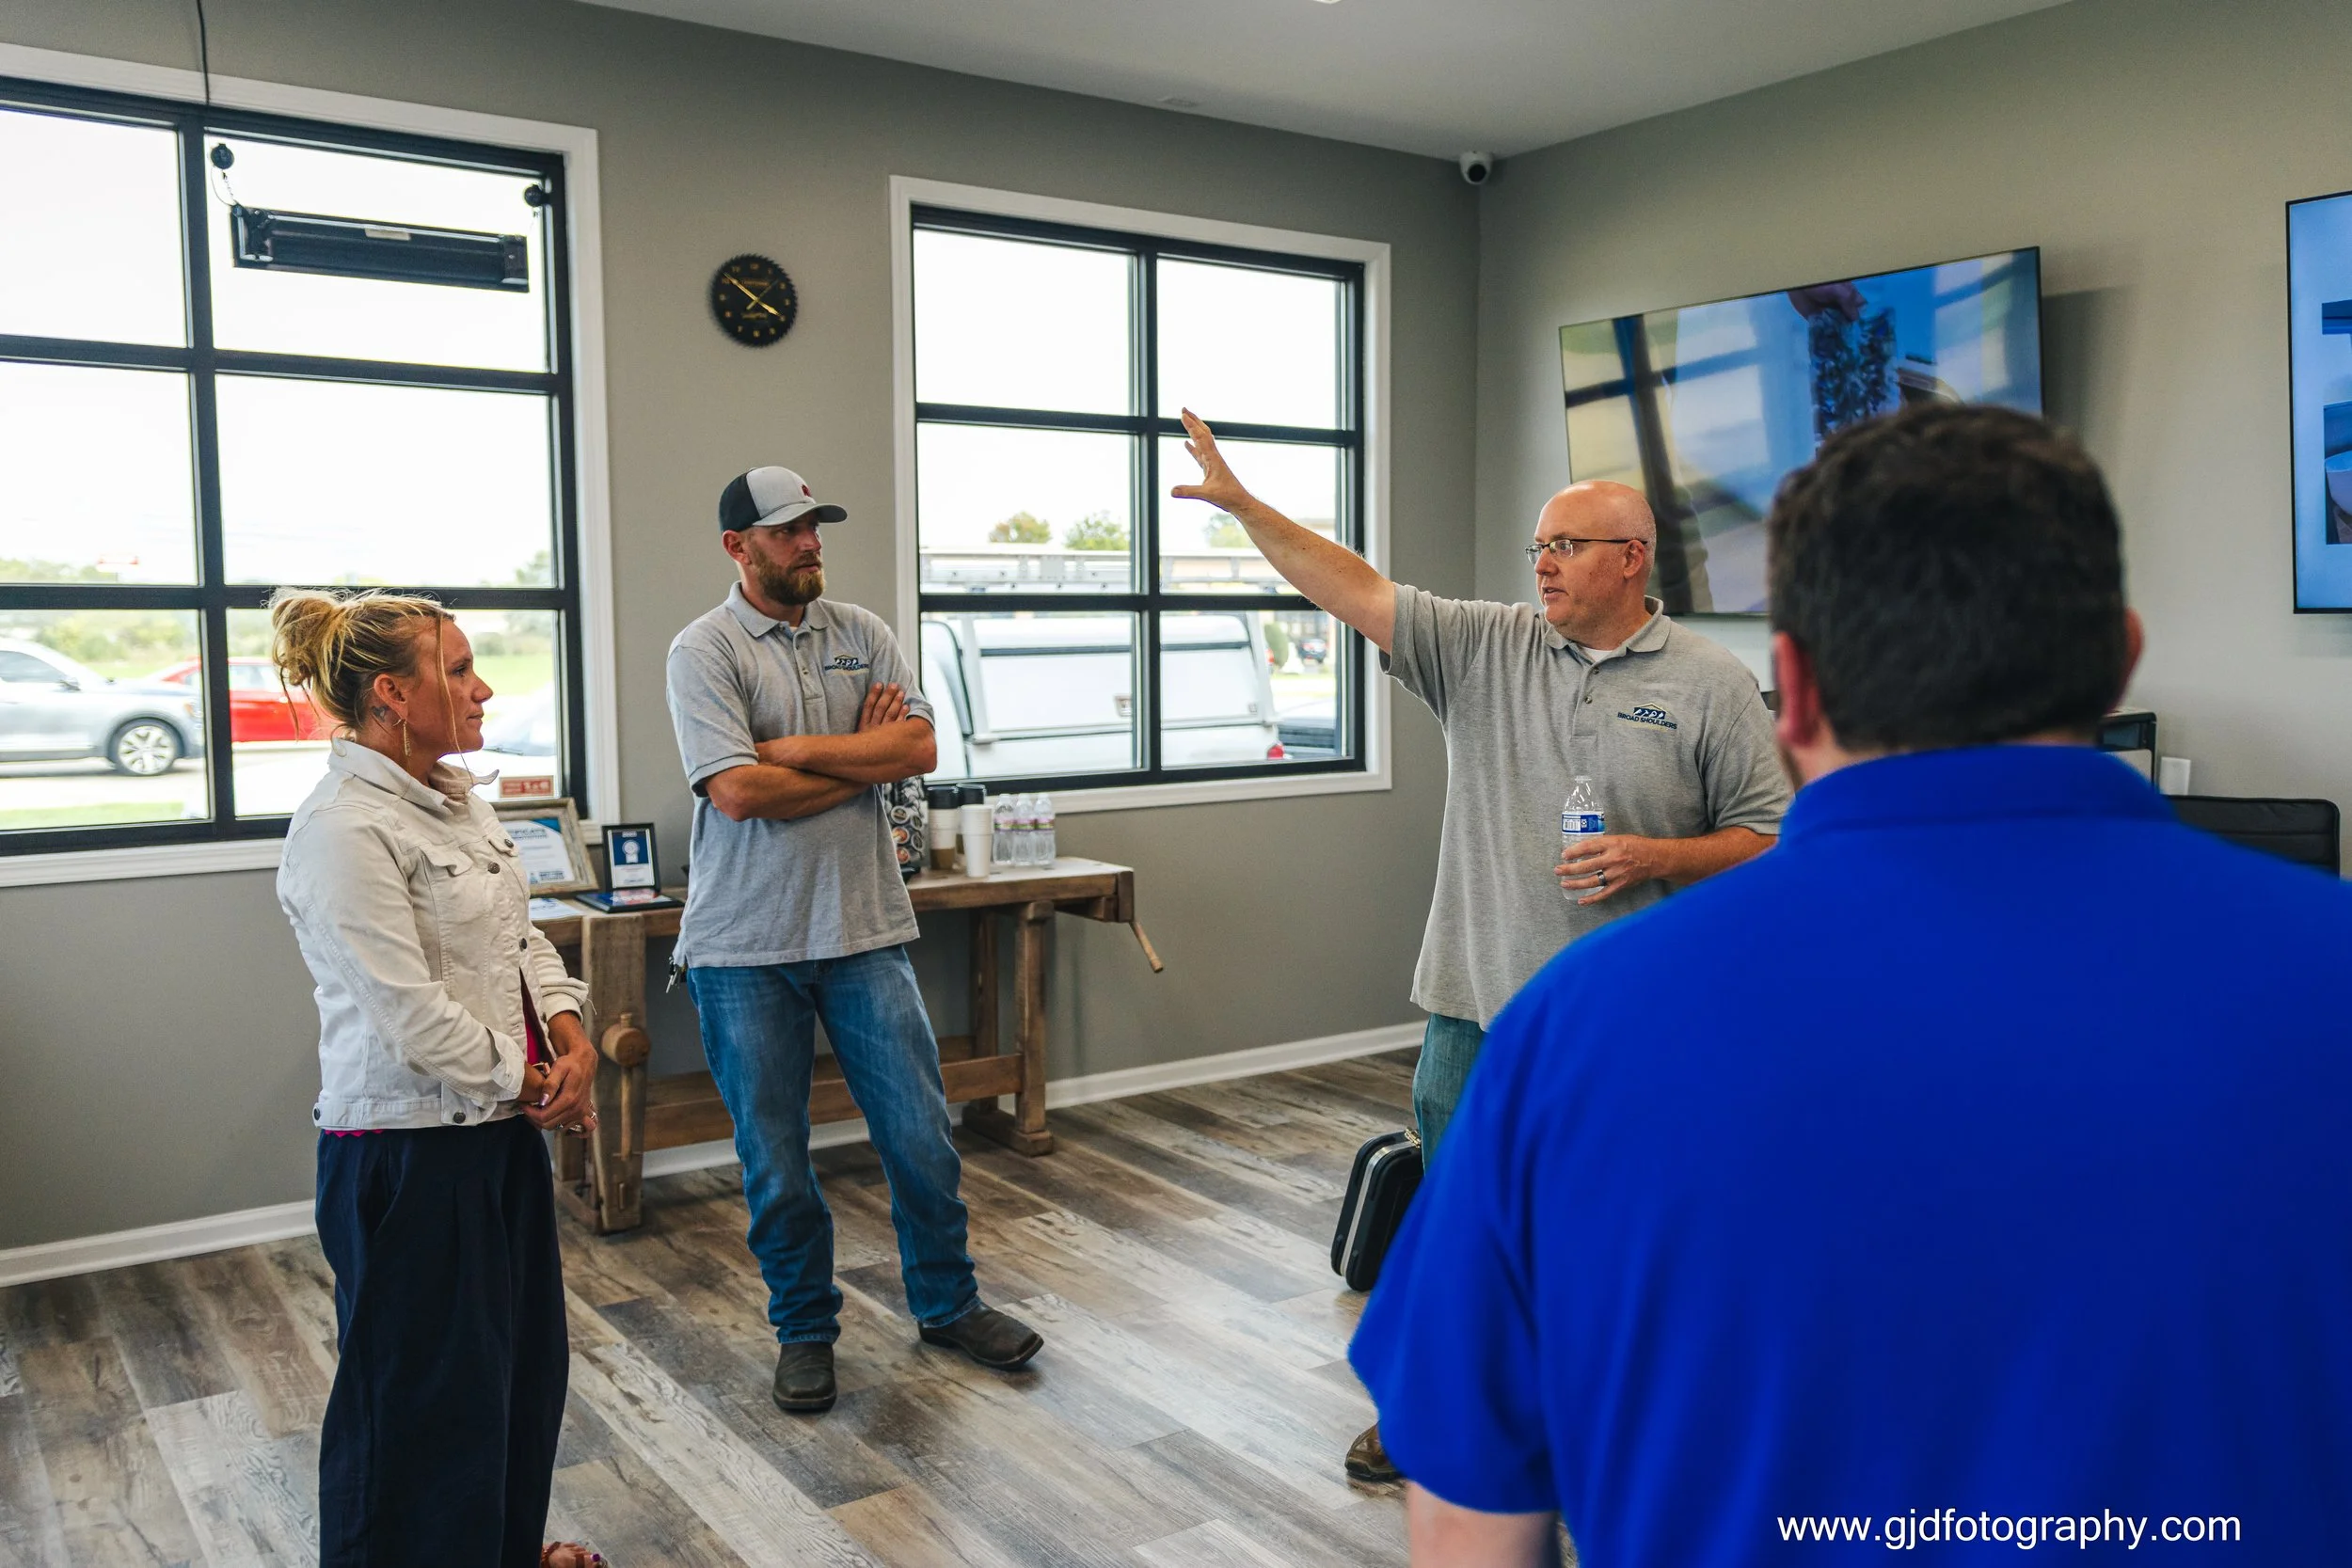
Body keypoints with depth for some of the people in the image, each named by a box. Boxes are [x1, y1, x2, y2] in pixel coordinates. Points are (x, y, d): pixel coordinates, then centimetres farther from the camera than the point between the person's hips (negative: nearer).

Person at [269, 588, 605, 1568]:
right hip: (409, 1149, -9)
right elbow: (412, 1017, -24)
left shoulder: (457, 801, 8)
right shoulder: (343, 832, -21)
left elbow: (524, 941, 10)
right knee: (429, 1387, 7)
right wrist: (532, 1085, -13)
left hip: (501, 1128, 10)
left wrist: (572, 1043, -6)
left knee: (523, 1356, 23)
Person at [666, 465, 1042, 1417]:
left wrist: (795, 746, -13)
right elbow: (737, 792, -18)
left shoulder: (861, 633, 7)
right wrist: (864, 756, -7)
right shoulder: (705, 651, -5)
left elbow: (920, 748, -6)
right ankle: (804, 1331, 28)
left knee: (920, 1133, 7)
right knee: (774, 1159, 8)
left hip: (863, 928, 3)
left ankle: (947, 1305, 27)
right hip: (746, 945, -3)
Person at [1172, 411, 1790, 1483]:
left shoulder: (1710, 685, -2)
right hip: (1480, 1001, 3)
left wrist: (1654, 857, -16)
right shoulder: (1484, 647, 4)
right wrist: (1242, 504, -9)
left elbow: (1768, 836, 0)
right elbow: (1358, 592, -2)